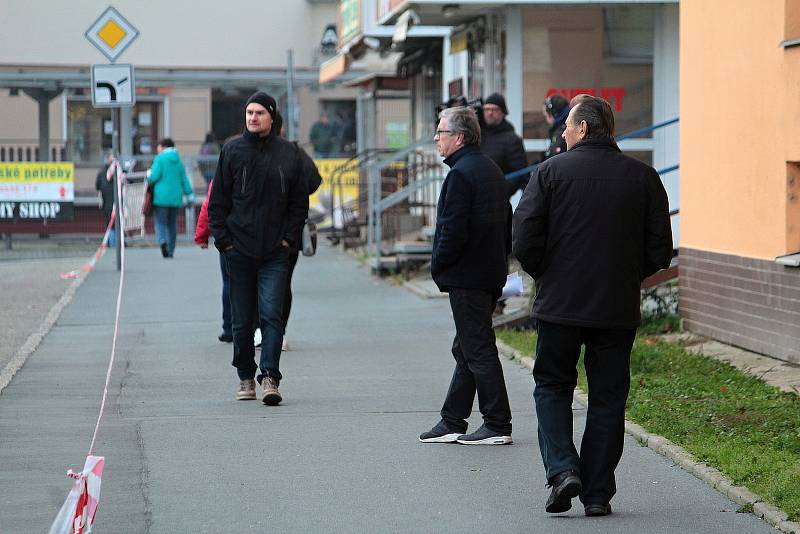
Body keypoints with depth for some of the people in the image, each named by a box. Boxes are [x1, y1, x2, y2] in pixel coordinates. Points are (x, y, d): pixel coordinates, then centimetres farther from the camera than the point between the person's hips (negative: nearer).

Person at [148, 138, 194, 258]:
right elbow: (184, 179, 10)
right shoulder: (178, 160, 11)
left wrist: (149, 175, 10)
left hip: (162, 196, -5)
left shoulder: (160, 159, -5)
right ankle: (170, 250, 11)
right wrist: (189, 194, 11)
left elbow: (154, 176, -13)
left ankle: (162, 241, -29)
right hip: (176, 197, 5)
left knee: (161, 221, -3)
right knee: (172, 223, 10)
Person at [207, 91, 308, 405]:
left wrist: (289, 237, -1)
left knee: (271, 314, -11)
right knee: (242, 319, 7)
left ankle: (270, 377, -15)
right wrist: (222, 238, -2)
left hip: (275, 251, -1)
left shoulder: (289, 153, 4)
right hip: (239, 250, 1)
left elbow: (299, 202, 9)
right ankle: (245, 377, 19)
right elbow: (218, 200, 6)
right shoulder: (232, 151, 3)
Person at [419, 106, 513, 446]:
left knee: (478, 351, -4)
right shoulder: (491, 170, 14)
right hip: (491, 272, 10)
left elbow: (453, 230, -22)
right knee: (466, 350, 14)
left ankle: (498, 426, -1)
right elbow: (505, 222, 18)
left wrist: (438, 266, -9)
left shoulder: (461, 174, -17)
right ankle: (453, 422, 19)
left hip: (467, 277, -10)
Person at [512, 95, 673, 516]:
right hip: (618, 308, 2)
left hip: (560, 305, -2)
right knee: (607, 396, 9)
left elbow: (524, 241, -10)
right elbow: (660, 251, 1)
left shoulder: (551, 172, -5)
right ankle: (597, 493, 8)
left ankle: (562, 468, -5)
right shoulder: (643, 177, 2)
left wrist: (545, 274, 9)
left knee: (552, 386, 14)